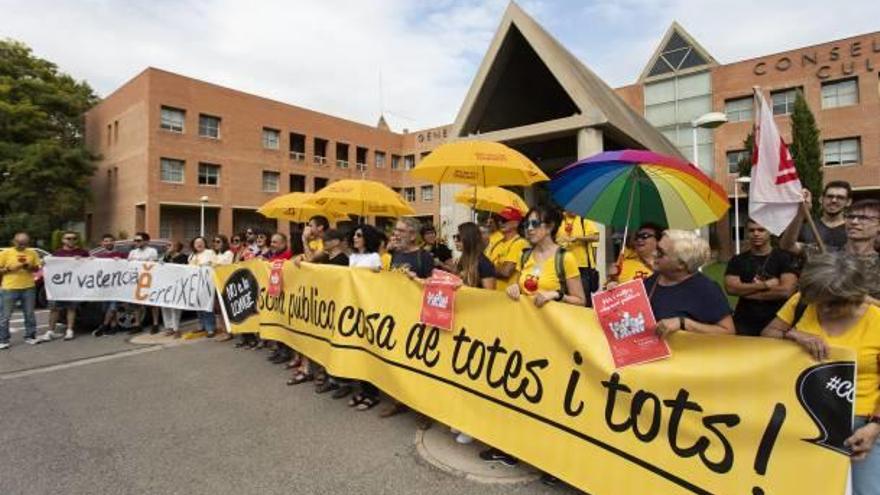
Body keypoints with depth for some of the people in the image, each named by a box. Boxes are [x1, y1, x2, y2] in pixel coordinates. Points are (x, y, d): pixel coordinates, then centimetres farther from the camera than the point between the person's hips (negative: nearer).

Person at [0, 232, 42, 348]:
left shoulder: (32, 253, 5)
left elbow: (37, 268, 9)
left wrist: (30, 267, -10)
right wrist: (9, 269, -17)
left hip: (29, 288, 2)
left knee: (30, 314, 9)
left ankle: (30, 337, 19)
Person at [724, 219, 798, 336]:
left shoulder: (784, 257, 0)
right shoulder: (737, 260, 6)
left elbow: (786, 290, -13)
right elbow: (731, 288, -8)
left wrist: (746, 291, -7)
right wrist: (766, 285, -12)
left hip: (776, 322, -1)